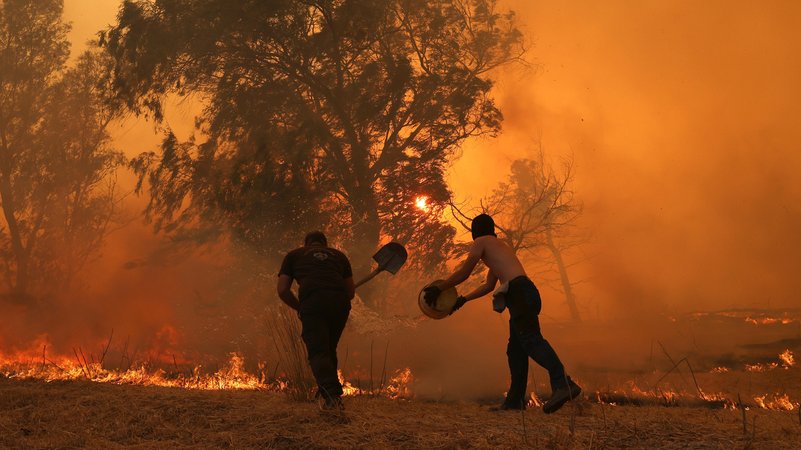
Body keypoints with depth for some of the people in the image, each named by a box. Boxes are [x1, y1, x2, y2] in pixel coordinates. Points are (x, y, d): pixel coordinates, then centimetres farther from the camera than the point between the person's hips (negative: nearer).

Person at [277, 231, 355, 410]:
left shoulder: (293, 255, 28)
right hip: (340, 301, 3)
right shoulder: (339, 255, 33)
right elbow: (350, 291, 30)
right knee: (329, 350, 19)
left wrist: (299, 308, 29)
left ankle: (333, 395, -27)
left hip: (312, 301, -3)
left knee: (318, 352, -7)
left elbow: (282, 290, 17)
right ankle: (329, 391, 14)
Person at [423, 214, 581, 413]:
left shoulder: (481, 242, 9)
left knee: (530, 339, -25)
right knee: (515, 349, 11)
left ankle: (563, 384, -41)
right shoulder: (498, 247, 35)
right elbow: (488, 286, 40)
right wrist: (463, 299, 45)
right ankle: (515, 399, 10)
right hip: (525, 293, 10)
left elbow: (463, 273, 7)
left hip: (519, 291, -10)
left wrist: (438, 289, 16)